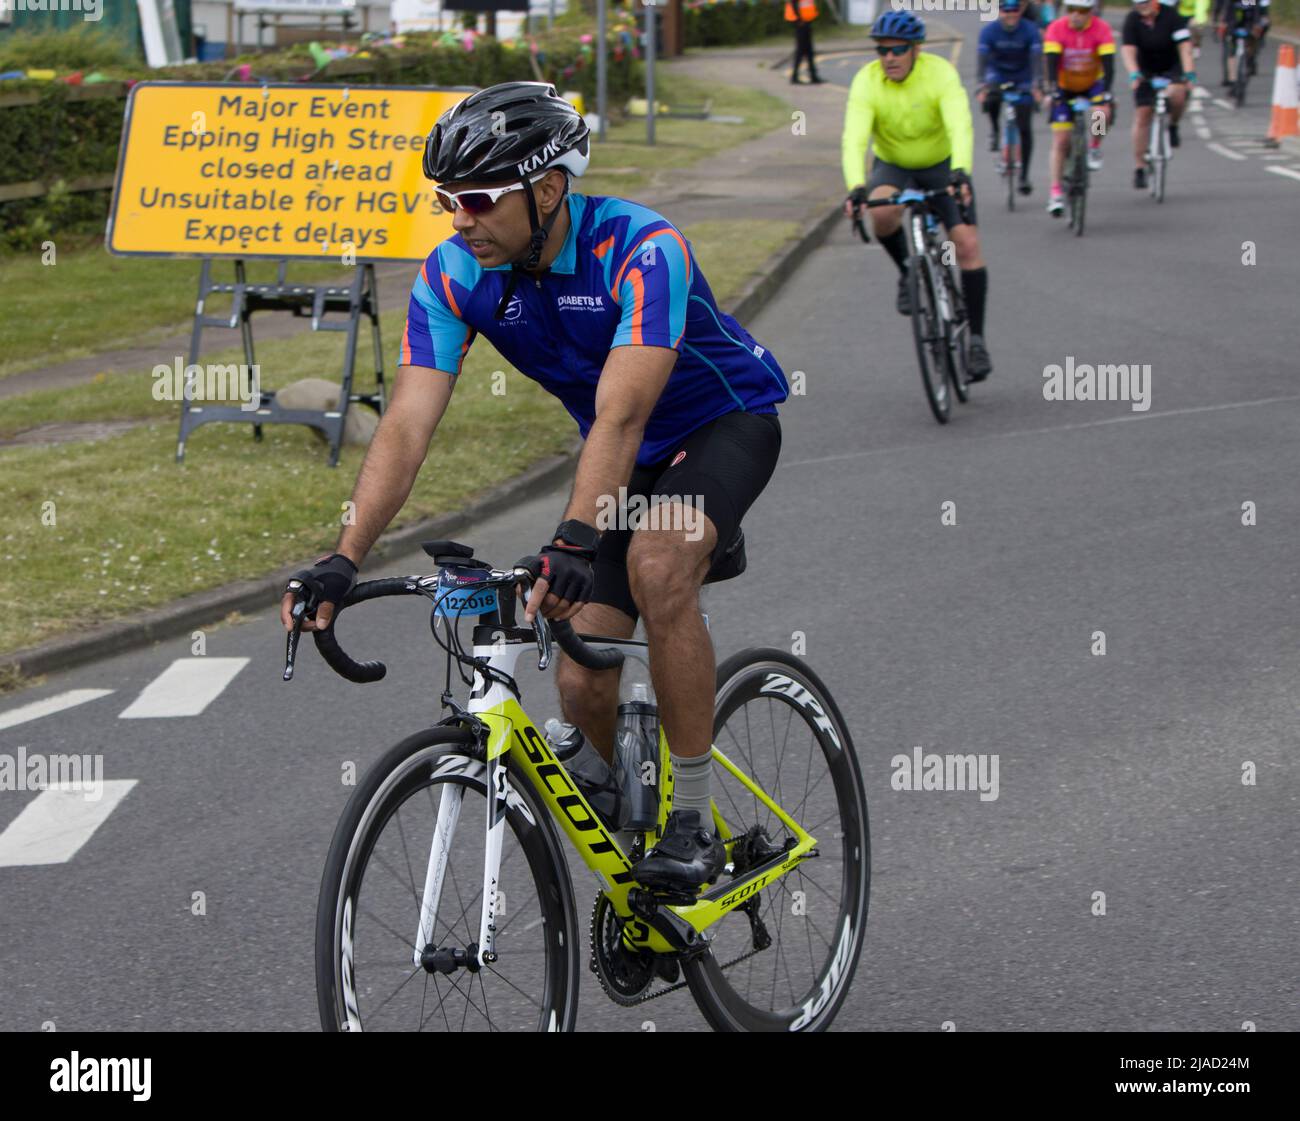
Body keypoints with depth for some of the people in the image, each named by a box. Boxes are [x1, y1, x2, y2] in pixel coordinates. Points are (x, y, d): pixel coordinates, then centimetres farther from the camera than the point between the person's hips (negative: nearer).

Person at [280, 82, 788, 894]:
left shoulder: (640, 249, -33)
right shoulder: (455, 275, -17)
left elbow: (621, 415, -43)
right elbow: (408, 425, -23)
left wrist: (574, 543, -55)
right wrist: (346, 558, -34)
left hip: (726, 421, -6)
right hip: (626, 456, 6)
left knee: (656, 564, -35)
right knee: (583, 686, -6)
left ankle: (695, 821, -23)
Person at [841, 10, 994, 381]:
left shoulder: (940, 73, -25)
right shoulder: (867, 82, -22)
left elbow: (960, 127, -37)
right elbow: (854, 139, -33)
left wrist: (960, 173, -55)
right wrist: (855, 187, -51)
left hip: (942, 165, 0)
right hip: (893, 166, 0)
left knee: (967, 244, -16)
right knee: (882, 212, -34)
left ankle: (976, 339, -6)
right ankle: (907, 271, -4)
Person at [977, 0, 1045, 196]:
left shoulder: (1030, 30, -21)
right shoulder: (989, 31, -19)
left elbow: (1036, 59, -30)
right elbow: (983, 60, -27)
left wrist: (1037, 86, -44)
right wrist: (983, 86, -42)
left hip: (1022, 79, 0)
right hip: (998, 75, 0)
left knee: (1025, 128, -6)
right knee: (990, 97, -35)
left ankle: (1024, 175, 4)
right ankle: (994, 130, -5)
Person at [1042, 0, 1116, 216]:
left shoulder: (1101, 29, -21)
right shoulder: (1056, 29, -21)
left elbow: (1108, 64, -27)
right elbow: (1051, 63, -29)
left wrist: (1105, 96, -40)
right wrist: (1053, 92, -43)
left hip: (1092, 84, 0)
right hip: (1064, 88, 0)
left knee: (1105, 113, -31)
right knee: (1060, 141, -9)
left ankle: (1094, 147, -1)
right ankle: (1056, 194, -5)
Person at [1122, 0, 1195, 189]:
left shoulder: (1171, 15, -18)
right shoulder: (1132, 20, -15)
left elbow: (1184, 45, -25)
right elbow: (1128, 49, -25)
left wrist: (1188, 73, -37)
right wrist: (1134, 74, -42)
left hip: (1171, 68, -1)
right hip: (1145, 71, 1)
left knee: (1177, 94, -32)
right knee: (1142, 115, -6)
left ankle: (1173, 126, 0)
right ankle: (1140, 168, 1)